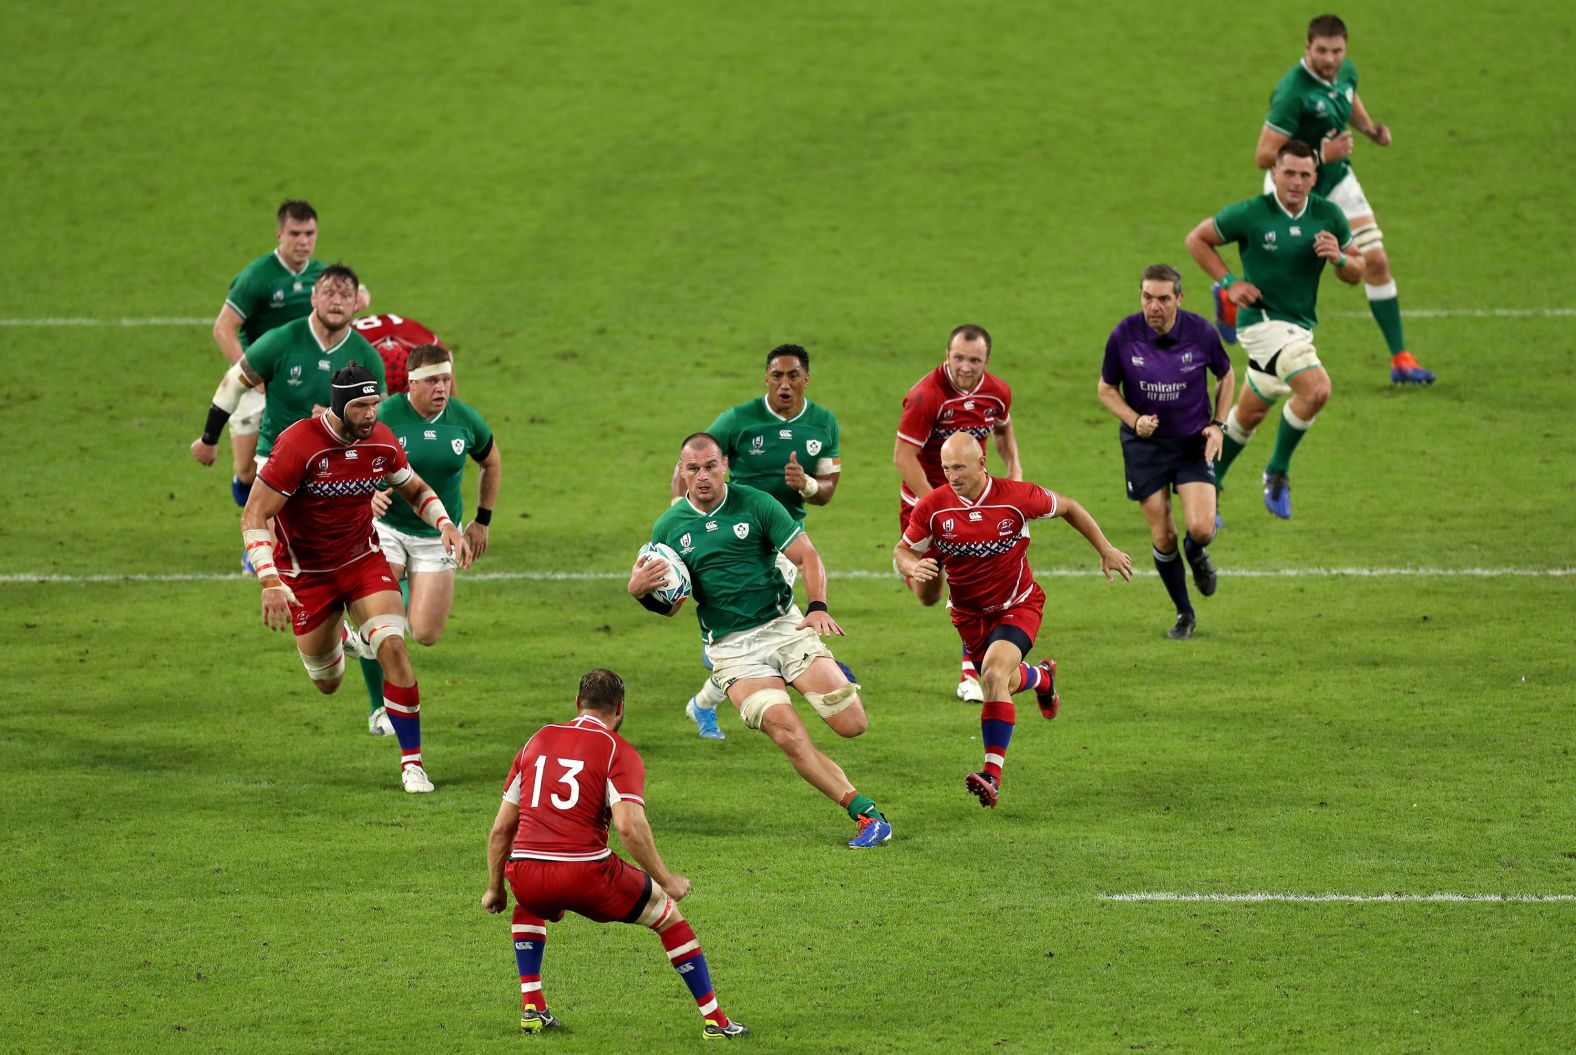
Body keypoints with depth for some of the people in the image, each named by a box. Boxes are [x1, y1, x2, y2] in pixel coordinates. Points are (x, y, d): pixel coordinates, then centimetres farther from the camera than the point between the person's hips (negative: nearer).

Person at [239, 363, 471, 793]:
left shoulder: (381, 441, -10)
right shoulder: (299, 444, -26)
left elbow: (416, 490, 10)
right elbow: (254, 516, -24)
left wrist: (445, 523, -11)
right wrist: (270, 581, -36)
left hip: (363, 559, 3)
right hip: (305, 571, -3)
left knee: (393, 647, -19)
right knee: (327, 684, 10)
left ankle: (412, 760, -8)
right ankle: (332, 642, 50)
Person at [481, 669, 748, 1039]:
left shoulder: (537, 741, 17)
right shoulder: (619, 752, 2)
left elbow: (500, 829, 19)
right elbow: (629, 827, -13)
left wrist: (495, 889, 30)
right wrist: (666, 880, -2)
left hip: (525, 876, 4)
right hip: (586, 876, -4)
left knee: (528, 905, 40)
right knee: (667, 912, 20)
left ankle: (531, 1006, 26)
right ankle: (714, 1019, 18)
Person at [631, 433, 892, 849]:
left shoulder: (755, 504, -2)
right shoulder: (668, 527, 4)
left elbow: (807, 556, -3)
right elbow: (669, 605, 10)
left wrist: (818, 606, -20)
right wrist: (640, 590, -13)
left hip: (782, 624, 0)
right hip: (731, 647, 0)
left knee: (852, 723, -11)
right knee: (787, 734, -22)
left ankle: (835, 676, 27)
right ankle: (867, 814, -19)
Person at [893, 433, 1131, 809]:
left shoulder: (1017, 497, -20)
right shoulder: (931, 507, -16)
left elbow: (1067, 508, -1)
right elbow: (902, 550, -1)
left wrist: (1105, 550, 6)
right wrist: (914, 567, -26)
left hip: (1017, 606, -4)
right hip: (969, 614, 4)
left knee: (994, 674, -27)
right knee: (1005, 682, 19)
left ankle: (992, 776, -29)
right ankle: (1042, 676, 59)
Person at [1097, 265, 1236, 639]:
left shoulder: (1201, 332, -14)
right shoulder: (1124, 335, -14)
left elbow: (1226, 376, 5)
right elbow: (1106, 388, 0)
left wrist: (1218, 424, -5)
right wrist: (1135, 420, -16)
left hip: (1193, 441, 0)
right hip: (1145, 444, 0)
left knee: (1201, 528, -15)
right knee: (1163, 536, 0)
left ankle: (1196, 552, 25)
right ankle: (1184, 614, 22)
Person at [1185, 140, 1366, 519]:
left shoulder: (1329, 215, -1)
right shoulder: (1250, 214, -13)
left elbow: (1356, 273, 8)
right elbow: (1196, 239, 0)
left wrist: (1339, 258, -15)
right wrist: (1228, 282, -10)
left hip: (1301, 325, 6)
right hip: (1263, 319, -6)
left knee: (1250, 412, 18)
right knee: (1317, 389, -25)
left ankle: (1208, 483, 34)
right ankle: (1277, 472, -7)